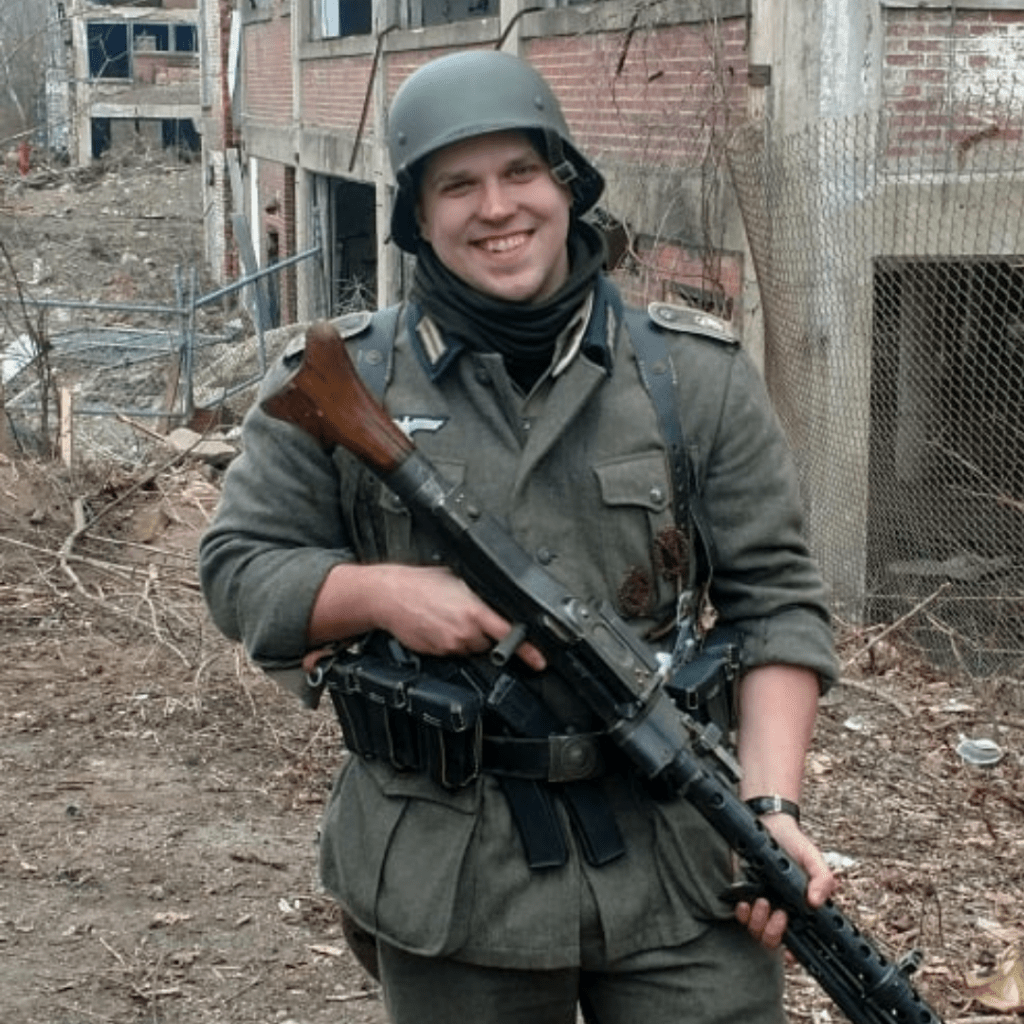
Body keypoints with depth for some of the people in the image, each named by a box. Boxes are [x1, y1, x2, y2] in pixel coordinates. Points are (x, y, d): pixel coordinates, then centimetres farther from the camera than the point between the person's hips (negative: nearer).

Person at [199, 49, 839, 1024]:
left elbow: (773, 602, 1)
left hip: (681, 868, 0)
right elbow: (237, 567, 5)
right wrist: (383, 591, -15)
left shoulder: (697, 375, 1)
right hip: (446, 880, 0)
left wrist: (772, 807, -11)